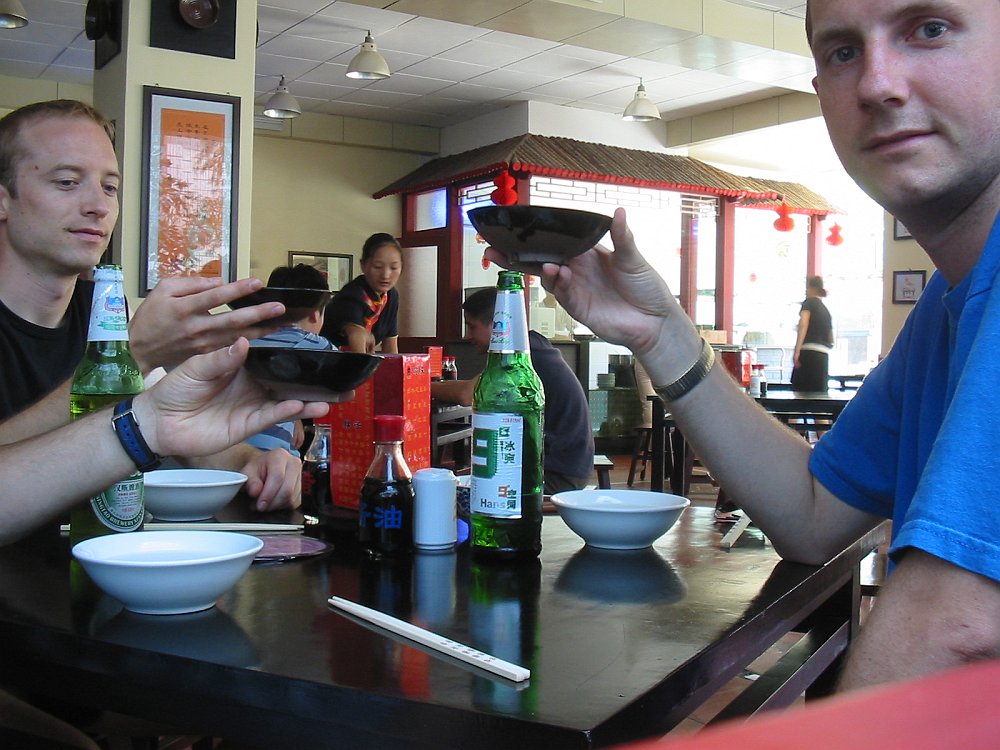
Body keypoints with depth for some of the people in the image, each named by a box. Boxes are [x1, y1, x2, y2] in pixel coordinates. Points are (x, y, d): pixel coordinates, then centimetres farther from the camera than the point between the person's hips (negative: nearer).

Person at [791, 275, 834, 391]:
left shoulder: (809, 302, 4)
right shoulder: (826, 311, 23)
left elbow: (803, 325, -15)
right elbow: (831, 341, 23)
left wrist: (796, 351, -22)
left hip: (808, 352, -7)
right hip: (824, 356, 7)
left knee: (800, 390, -8)